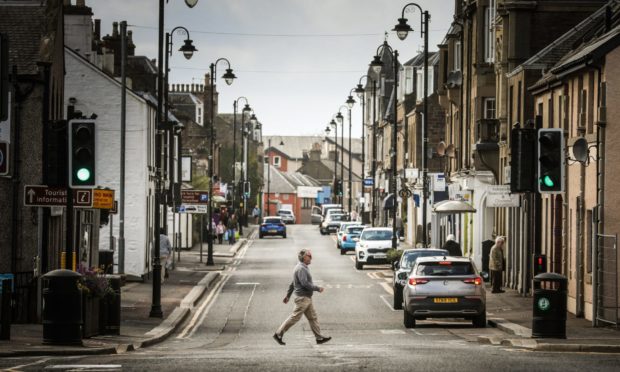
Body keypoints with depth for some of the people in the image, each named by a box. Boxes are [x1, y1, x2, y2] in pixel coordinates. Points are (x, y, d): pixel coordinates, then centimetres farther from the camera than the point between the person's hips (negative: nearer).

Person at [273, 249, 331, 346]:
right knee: (295, 317, -6)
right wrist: (318, 288, -18)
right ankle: (278, 334, 0)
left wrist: (288, 295, 24)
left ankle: (319, 338, 11)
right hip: (302, 298, -10)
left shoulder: (303, 268, 16)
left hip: (307, 298, 10)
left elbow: (292, 283, 21)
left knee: (313, 317, 9)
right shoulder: (301, 269, -17)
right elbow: (305, 283, -26)